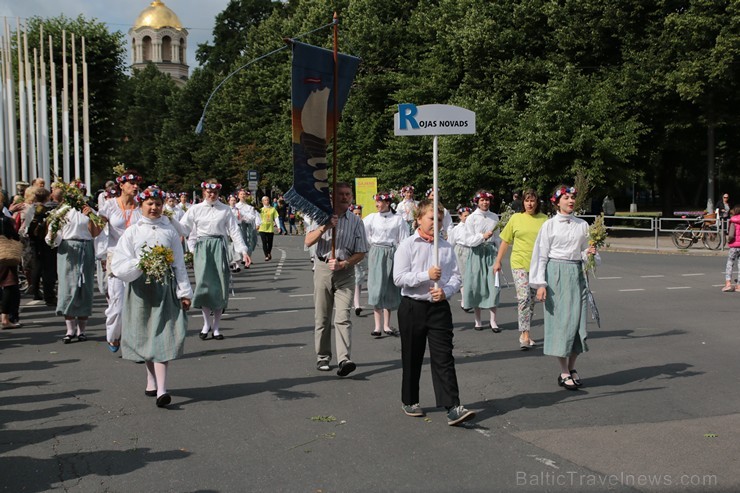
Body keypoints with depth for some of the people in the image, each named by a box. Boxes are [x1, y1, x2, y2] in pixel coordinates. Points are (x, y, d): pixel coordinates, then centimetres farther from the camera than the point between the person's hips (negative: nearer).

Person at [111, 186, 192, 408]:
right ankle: (152, 380, 27)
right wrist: (140, 263, -18)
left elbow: (179, 264, 7)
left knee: (162, 336, -8)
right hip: (141, 288, 1)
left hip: (165, 287, -1)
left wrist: (184, 292, 5)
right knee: (145, 336, 9)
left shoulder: (170, 231, 5)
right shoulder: (132, 232, 4)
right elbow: (118, 267, -2)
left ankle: (161, 388, -12)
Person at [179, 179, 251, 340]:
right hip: (202, 248, 0)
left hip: (219, 247, 0)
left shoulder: (225, 210, 5)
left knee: (219, 286, 1)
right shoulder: (195, 209, 6)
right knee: (203, 284, -8)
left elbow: (234, 231, 3)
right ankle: (207, 323, 11)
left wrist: (243, 250, -4)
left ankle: (216, 326, 12)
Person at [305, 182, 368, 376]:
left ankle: (344, 360, -19)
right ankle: (322, 358, 16)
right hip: (323, 268, 2)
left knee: (343, 316, -13)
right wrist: (324, 227, -18)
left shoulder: (356, 221, 5)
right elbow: (308, 241, -2)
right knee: (322, 317, 7)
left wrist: (343, 264, -12)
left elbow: (360, 252, 3)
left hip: (345, 272, -1)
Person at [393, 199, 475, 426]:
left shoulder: (446, 247, 6)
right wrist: (426, 275, -19)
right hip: (412, 306, -2)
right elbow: (399, 278, -11)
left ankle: (453, 407, -7)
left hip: (439, 307, 2)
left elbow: (456, 276, 5)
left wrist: (446, 291, -14)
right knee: (412, 357, 11)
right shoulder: (407, 246, -3)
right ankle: (409, 401, 29)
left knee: (444, 358, -4)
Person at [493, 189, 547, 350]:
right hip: (519, 263, -2)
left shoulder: (544, 219, 4)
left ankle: (524, 334, 21)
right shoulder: (516, 218, 2)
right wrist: (498, 261, 8)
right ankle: (525, 335, -12)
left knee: (531, 300, 10)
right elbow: (505, 241, 8)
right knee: (523, 297, -14)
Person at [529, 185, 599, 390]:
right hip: (556, 273, -4)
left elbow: (584, 253, 15)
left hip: (576, 273, 4)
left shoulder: (582, 225, 9)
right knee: (561, 320, -3)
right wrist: (540, 283, -8)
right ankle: (564, 373, 6)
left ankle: (571, 368, 18)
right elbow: (541, 255, -3)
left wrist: (590, 252, -9)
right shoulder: (549, 225, -1)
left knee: (577, 319, 3)